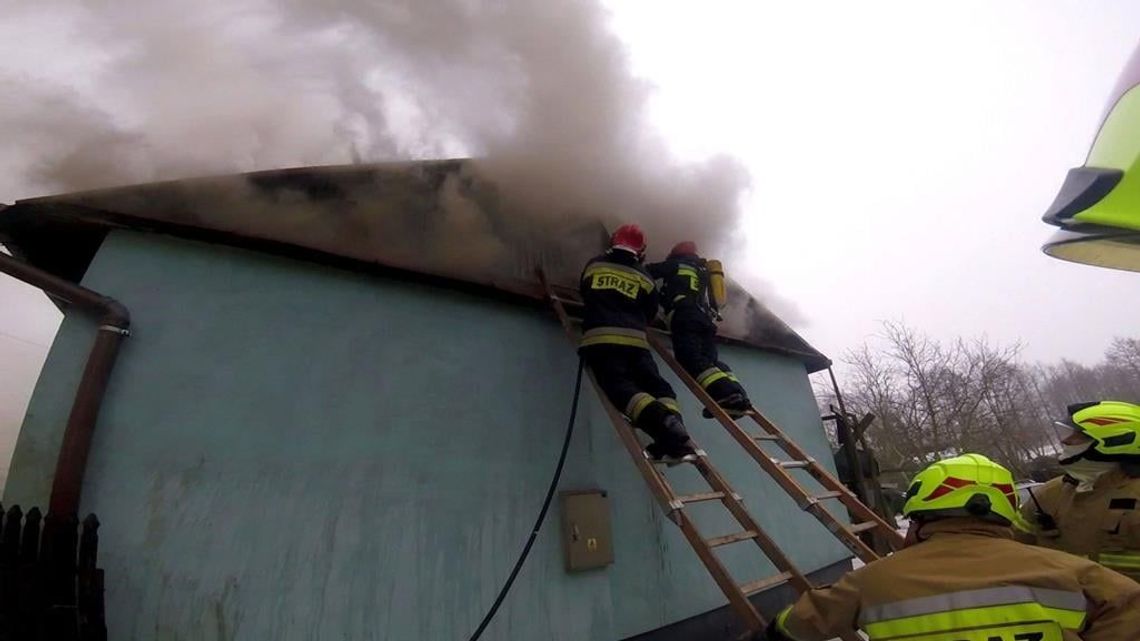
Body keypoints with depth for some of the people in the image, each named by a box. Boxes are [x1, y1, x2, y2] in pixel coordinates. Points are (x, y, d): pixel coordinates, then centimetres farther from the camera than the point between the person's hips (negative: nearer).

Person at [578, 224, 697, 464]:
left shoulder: (594, 264, 19)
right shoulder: (644, 277, 19)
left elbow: (584, 293, 35)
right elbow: (650, 314, 27)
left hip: (599, 337, -1)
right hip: (635, 340, 2)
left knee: (620, 385, -16)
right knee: (657, 385, 3)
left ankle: (666, 431, -40)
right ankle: (677, 437, -22)